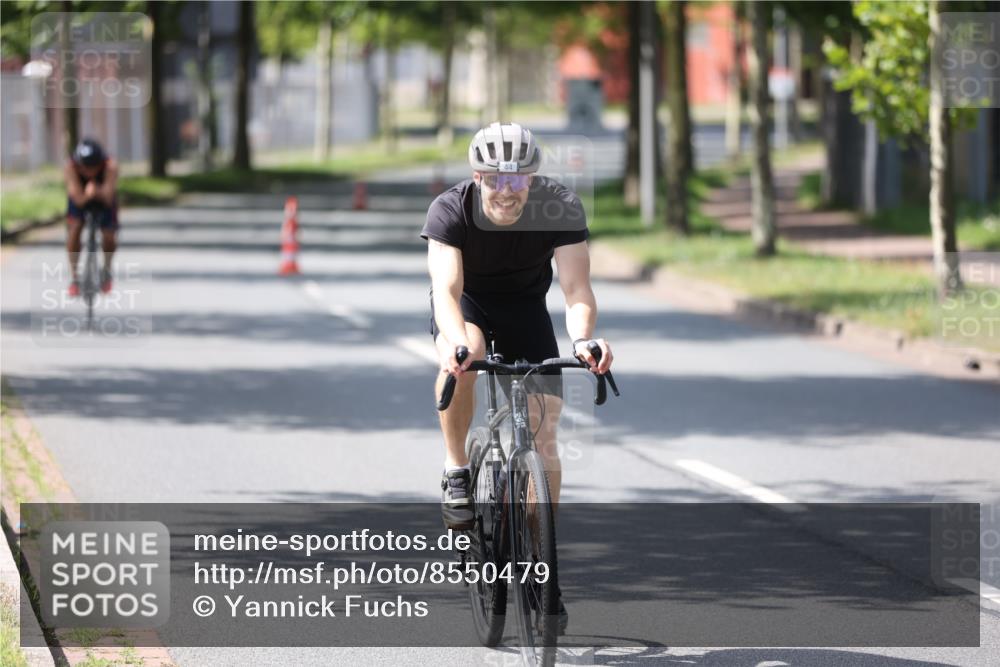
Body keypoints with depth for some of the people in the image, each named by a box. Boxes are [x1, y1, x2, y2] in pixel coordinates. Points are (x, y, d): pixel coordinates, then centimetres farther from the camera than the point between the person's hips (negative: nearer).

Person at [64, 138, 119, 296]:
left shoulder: (110, 166, -36)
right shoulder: (70, 166, -35)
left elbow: (108, 199, -39)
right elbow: (78, 200, -38)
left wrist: (98, 192, -59)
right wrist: (86, 195, -59)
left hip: (104, 198, 0)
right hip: (80, 198, 0)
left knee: (109, 237, -12)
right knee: (74, 228, -22)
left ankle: (107, 269, 21)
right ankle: (73, 278, -9)